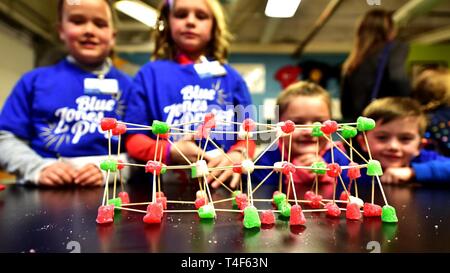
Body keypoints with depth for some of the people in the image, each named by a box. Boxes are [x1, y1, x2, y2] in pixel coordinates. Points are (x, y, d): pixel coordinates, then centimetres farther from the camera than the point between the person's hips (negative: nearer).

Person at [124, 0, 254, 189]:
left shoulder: (231, 78, 11)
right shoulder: (150, 74, 7)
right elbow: (133, 139, 4)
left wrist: (237, 156, -12)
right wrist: (170, 152, -14)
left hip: (221, 183, 1)